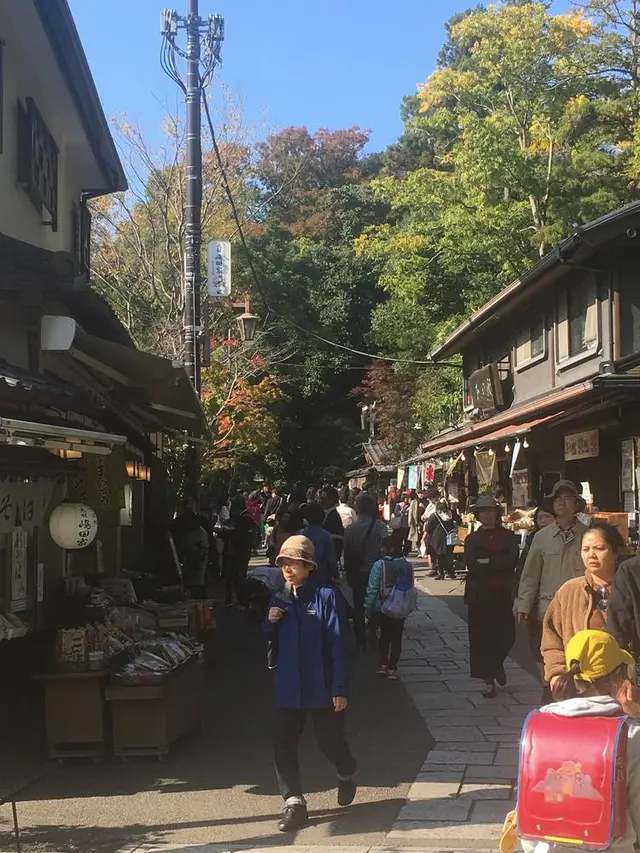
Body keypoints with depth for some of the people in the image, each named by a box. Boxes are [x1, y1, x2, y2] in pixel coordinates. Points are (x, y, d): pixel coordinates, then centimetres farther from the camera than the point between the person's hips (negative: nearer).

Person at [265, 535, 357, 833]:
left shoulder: (327, 596, -13)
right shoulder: (279, 600, 6)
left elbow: (339, 644, -14)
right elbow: (270, 642, 15)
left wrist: (340, 688, -17)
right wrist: (270, 622, -8)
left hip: (321, 686, -5)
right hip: (288, 686, 5)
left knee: (330, 741, 9)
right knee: (284, 745, 0)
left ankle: (346, 775, 42)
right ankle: (294, 804, 10)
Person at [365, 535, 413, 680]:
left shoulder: (379, 565, -14)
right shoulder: (407, 566, -3)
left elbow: (372, 588, -13)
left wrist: (368, 607, -4)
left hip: (381, 608, -2)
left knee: (384, 635, 17)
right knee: (396, 637, 9)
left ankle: (383, 665, 13)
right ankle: (392, 669, 9)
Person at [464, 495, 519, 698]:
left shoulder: (508, 536, 7)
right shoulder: (472, 539, 8)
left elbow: (513, 560, -10)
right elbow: (471, 565, -8)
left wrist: (487, 562, -13)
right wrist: (498, 564, -10)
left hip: (502, 593, 0)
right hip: (479, 594, 0)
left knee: (506, 635, 0)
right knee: (481, 636, -1)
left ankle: (497, 664, 30)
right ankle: (488, 679, 9)